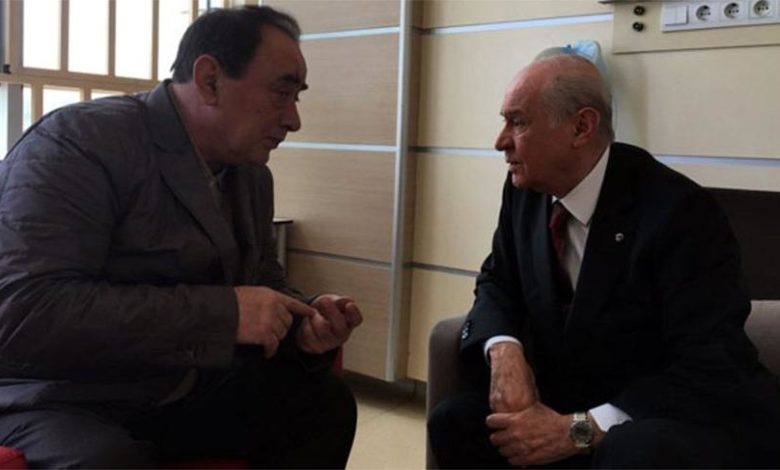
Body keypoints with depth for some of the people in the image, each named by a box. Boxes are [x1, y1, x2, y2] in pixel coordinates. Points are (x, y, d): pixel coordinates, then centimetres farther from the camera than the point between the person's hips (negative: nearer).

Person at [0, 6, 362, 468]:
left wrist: (305, 320, -8)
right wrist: (223, 312, -30)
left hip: (188, 390, 8)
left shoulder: (252, 174, 7)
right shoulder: (78, 142, -18)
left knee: (326, 401, -3)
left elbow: (265, 281, 16)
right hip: (56, 401, -7)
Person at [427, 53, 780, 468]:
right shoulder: (525, 190, -2)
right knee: (455, 421, -13)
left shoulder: (678, 211, -22)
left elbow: (713, 373, -25)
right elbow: (497, 283, 7)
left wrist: (578, 430, -30)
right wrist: (504, 349, -16)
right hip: (571, 402, 7)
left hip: (690, 421, -6)